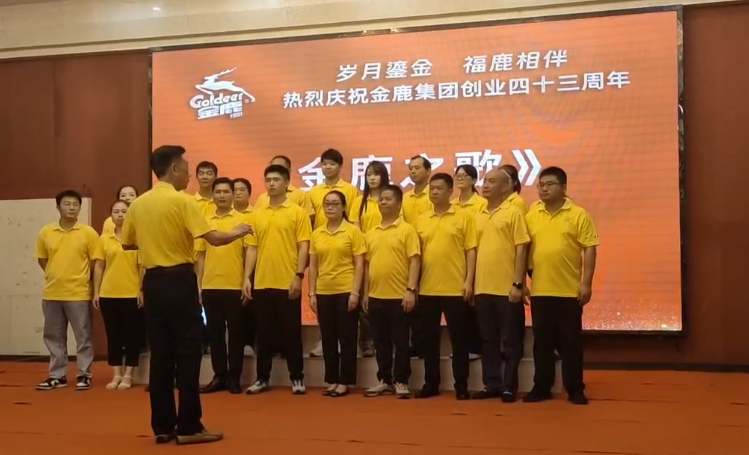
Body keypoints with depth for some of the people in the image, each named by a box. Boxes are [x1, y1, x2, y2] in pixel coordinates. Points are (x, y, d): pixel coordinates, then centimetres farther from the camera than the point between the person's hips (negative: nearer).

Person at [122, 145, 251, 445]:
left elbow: (127, 244, 18)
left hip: (153, 281, 6)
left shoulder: (138, 203, 8)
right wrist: (238, 233, 1)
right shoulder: (182, 201, -11)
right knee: (188, 352, 0)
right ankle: (188, 427, 3)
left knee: (160, 354, 10)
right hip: (179, 280, -6)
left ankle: (162, 426, 14)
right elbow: (213, 238, -17)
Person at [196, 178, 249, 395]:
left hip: (235, 285, -3)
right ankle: (219, 376, 16)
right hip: (210, 286, 3)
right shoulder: (206, 222, 11)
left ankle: (234, 378, 11)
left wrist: (247, 281, -8)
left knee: (236, 332, 3)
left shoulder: (243, 219, 1)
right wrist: (198, 283, 7)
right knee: (215, 333, 8)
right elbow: (201, 254, 12)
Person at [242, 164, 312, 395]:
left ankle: (297, 378, 13)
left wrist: (298, 276, -13)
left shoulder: (298, 212, -2)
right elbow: (252, 247, 10)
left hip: (288, 283, -4)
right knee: (264, 334, 10)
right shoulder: (257, 213, 10)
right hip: (262, 283, 4)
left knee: (291, 333, 3)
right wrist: (247, 277, 3)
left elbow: (304, 247, -6)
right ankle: (262, 378, 18)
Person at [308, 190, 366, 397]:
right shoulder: (316, 234, 9)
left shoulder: (353, 231, -3)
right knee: (328, 339, 9)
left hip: (346, 291, -4)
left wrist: (355, 292, -12)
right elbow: (313, 266, 10)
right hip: (323, 292, 4)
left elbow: (359, 264, -5)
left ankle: (345, 381, 10)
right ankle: (332, 380, 18)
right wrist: (312, 293, 5)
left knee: (346, 338, 2)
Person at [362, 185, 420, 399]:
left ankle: (401, 382, 10)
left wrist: (411, 290, -16)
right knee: (381, 342, 11)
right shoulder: (371, 233, 12)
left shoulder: (407, 230, -4)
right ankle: (384, 381, 19)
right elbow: (368, 264, 16)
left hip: (399, 296, -5)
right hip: (376, 296, 6)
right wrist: (365, 293, 13)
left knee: (400, 341, 2)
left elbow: (414, 261, -9)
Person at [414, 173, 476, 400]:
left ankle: (461, 386, 10)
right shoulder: (421, 220, 10)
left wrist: (469, 281, -10)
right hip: (427, 289, 4)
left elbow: (471, 251, -2)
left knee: (458, 339, 2)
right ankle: (431, 384, 18)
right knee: (429, 339, 9)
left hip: (455, 288, -4)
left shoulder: (464, 217, -1)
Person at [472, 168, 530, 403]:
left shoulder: (514, 212, -5)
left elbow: (521, 249, -9)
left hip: (507, 288, -6)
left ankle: (509, 387, 9)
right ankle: (491, 385, 19)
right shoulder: (479, 216, 13)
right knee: (489, 341, 11)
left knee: (510, 341, 2)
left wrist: (518, 284, -14)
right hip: (483, 288, 6)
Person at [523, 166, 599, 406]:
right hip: (539, 291, 3)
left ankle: (575, 390, 14)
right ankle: (541, 387, 18)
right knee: (542, 342, 9)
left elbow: (589, 250, -5)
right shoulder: (531, 215, 7)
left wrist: (586, 283, -11)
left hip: (569, 290, -3)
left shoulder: (579, 215, -3)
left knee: (571, 342, 4)